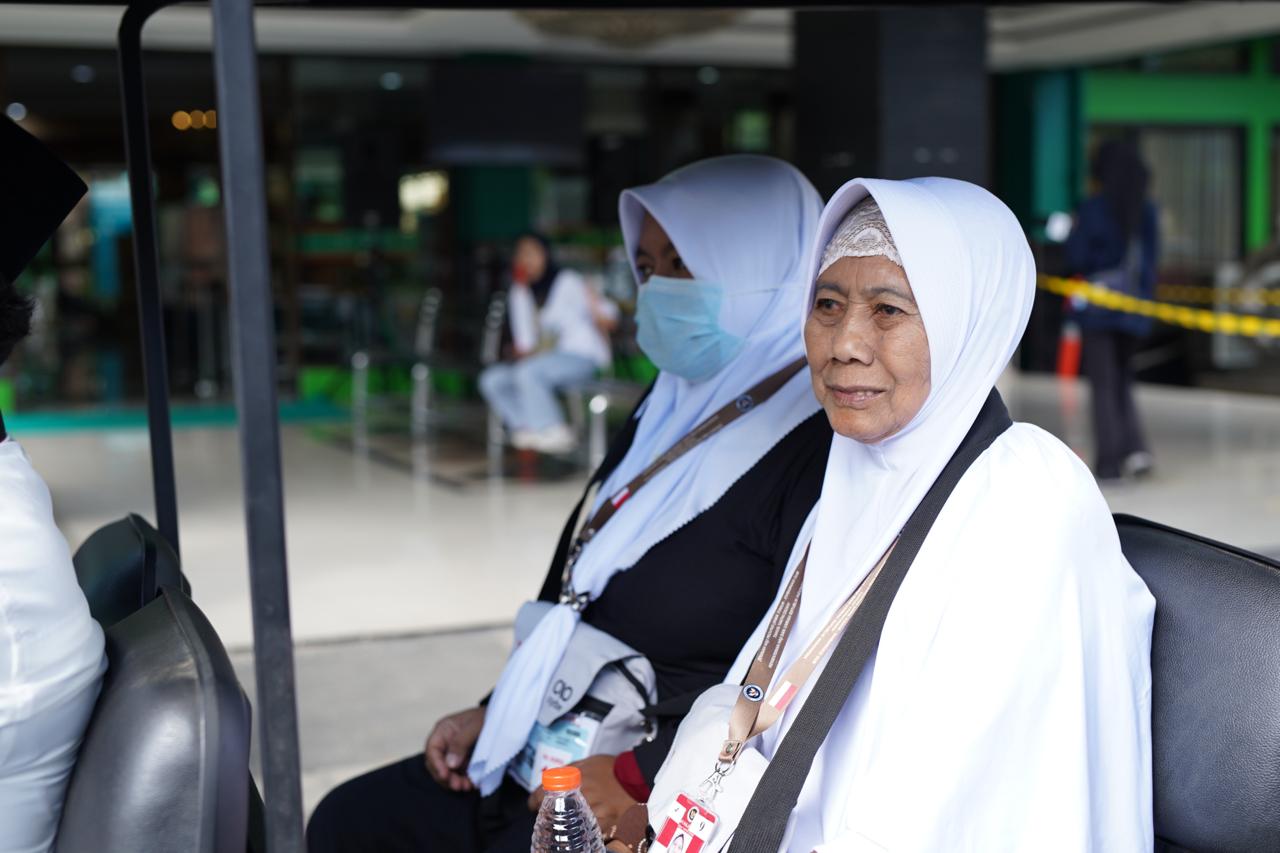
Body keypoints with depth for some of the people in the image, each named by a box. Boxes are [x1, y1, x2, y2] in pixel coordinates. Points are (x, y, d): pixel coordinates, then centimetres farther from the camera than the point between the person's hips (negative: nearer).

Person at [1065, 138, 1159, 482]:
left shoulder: (1093, 208, -12)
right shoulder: (1146, 210, 3)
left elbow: (1077, 258, -11)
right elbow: (1150, 258, 9)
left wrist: (1071, 237, 8)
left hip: (1098, 307, -5)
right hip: (1134, 308, 5)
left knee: (1104, 384, 2)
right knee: (1121, 381, 17)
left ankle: (1109, 462, 2)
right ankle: (1135, 447, 0)